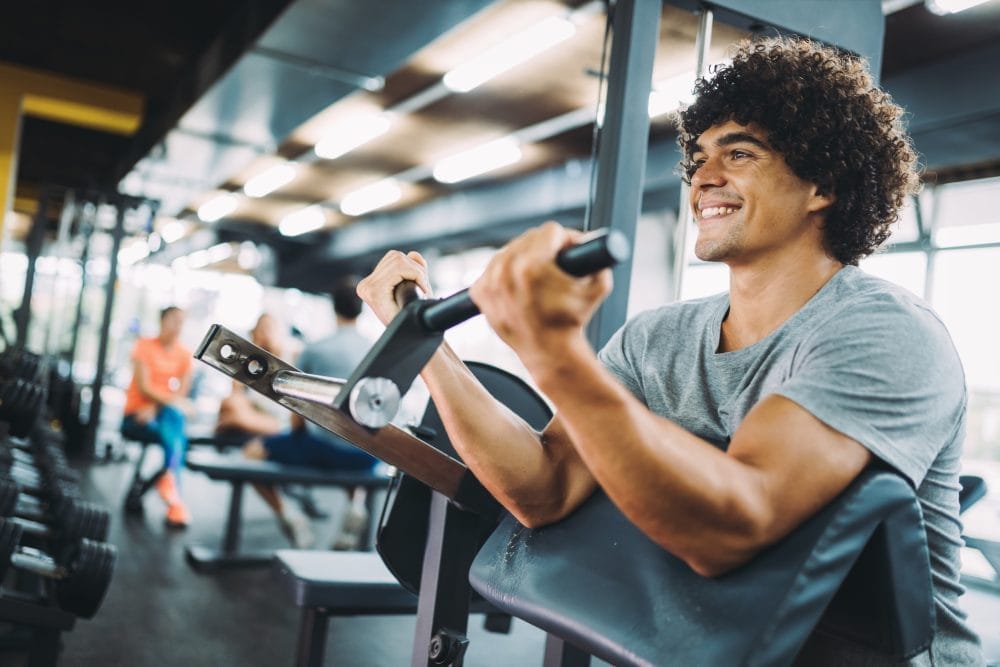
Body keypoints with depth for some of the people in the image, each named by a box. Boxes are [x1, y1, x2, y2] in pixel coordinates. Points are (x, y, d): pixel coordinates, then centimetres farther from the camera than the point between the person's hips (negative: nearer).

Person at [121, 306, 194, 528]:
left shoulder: (184, 355, 8)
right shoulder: (145, 346, -1)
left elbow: (181, 394, 1)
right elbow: (143, 387, -11)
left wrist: (155, 407, -16)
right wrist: (170, 400, -26)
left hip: (165, 413, 3)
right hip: (137, 414, -3)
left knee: (173, 414, -35)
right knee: (176, 437, -32)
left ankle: (168, 479, -42)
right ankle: (175, 501, -41)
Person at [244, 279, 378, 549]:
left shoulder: (314, 350, -4)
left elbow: (298, 414, 4)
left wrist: (298, 443, 23)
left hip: (323, 449, -3)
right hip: (367, 456, 3)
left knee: (253, 451, 18)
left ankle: (286, 512, 0)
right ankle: (356, 504, 11)